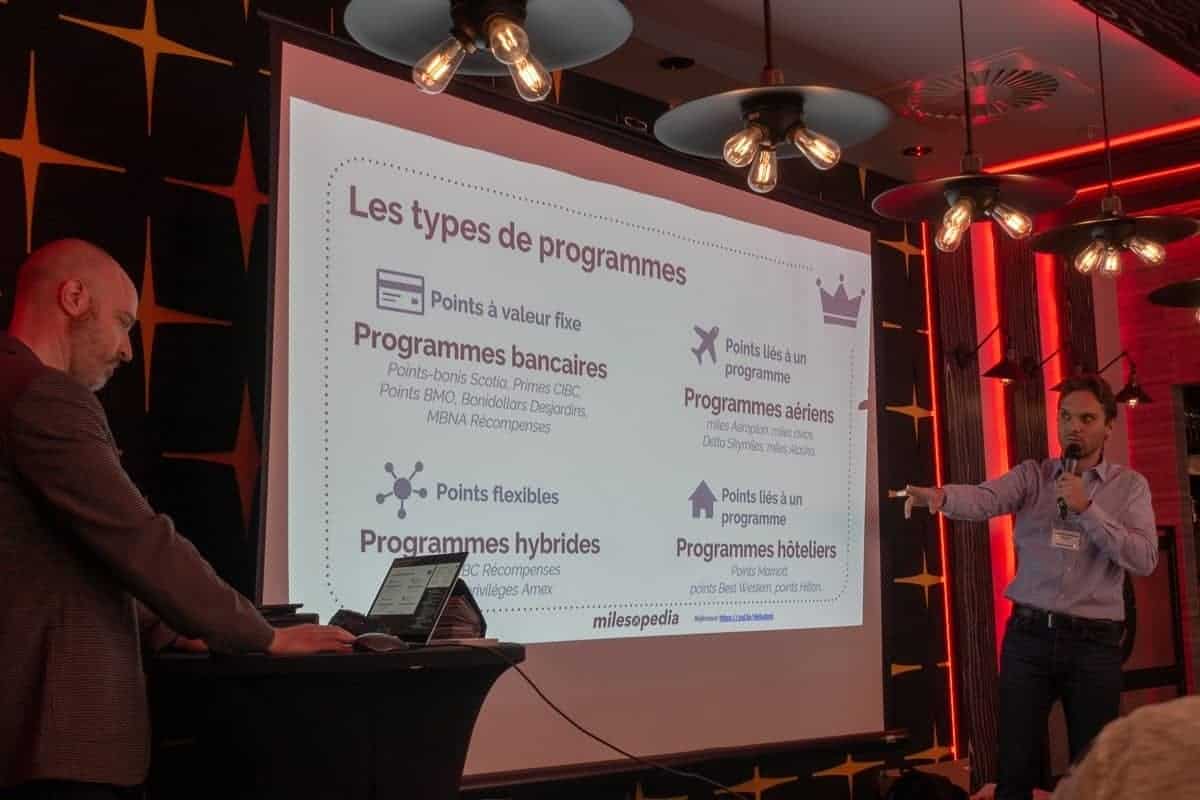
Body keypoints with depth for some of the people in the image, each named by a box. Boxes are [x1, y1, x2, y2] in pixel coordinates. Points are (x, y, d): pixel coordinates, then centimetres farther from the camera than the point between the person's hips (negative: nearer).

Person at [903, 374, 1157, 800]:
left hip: (1094, 643, 0)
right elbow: (985, 499, -16)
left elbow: (1144, 559, -8)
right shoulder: (1032, 475, 5)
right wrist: (940, 495, -38)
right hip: (1029, 635, 0)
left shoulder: (1130, 485, 5)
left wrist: (1086, 508, -15)